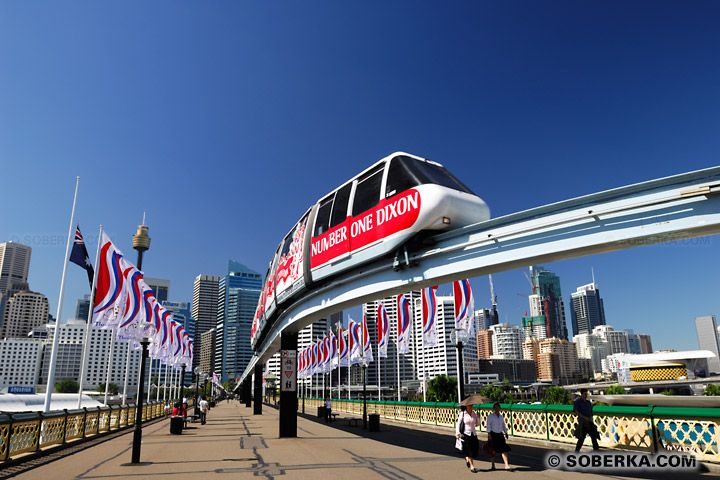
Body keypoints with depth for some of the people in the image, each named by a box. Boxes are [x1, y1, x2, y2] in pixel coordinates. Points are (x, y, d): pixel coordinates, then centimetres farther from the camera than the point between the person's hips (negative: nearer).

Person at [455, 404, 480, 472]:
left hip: (473, 434, 5)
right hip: (465, 434, -4)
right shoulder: (462, 413, -6)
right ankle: (472, 466, 6)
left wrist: (478, 417, -9)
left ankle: (467, 458, 32)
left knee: (475, 449, 2)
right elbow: (458, 423, -3)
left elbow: (478, 423, 9)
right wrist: (457, 433, -10)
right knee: (469, 450, -5)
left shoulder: (473, 413, 7)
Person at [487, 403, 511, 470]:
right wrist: (489, 435, -16)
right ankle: (492, 465, 15)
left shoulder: (501, 417, 12)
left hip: (500, 434, 4)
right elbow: (488, 426, -8)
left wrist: (506, 433, 18)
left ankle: (506, 465, -5)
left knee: (504, 449, -6)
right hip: (493, 434, -4)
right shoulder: (490, 416, -4)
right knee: (493, 450, 2)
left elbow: (503, 426, 21)